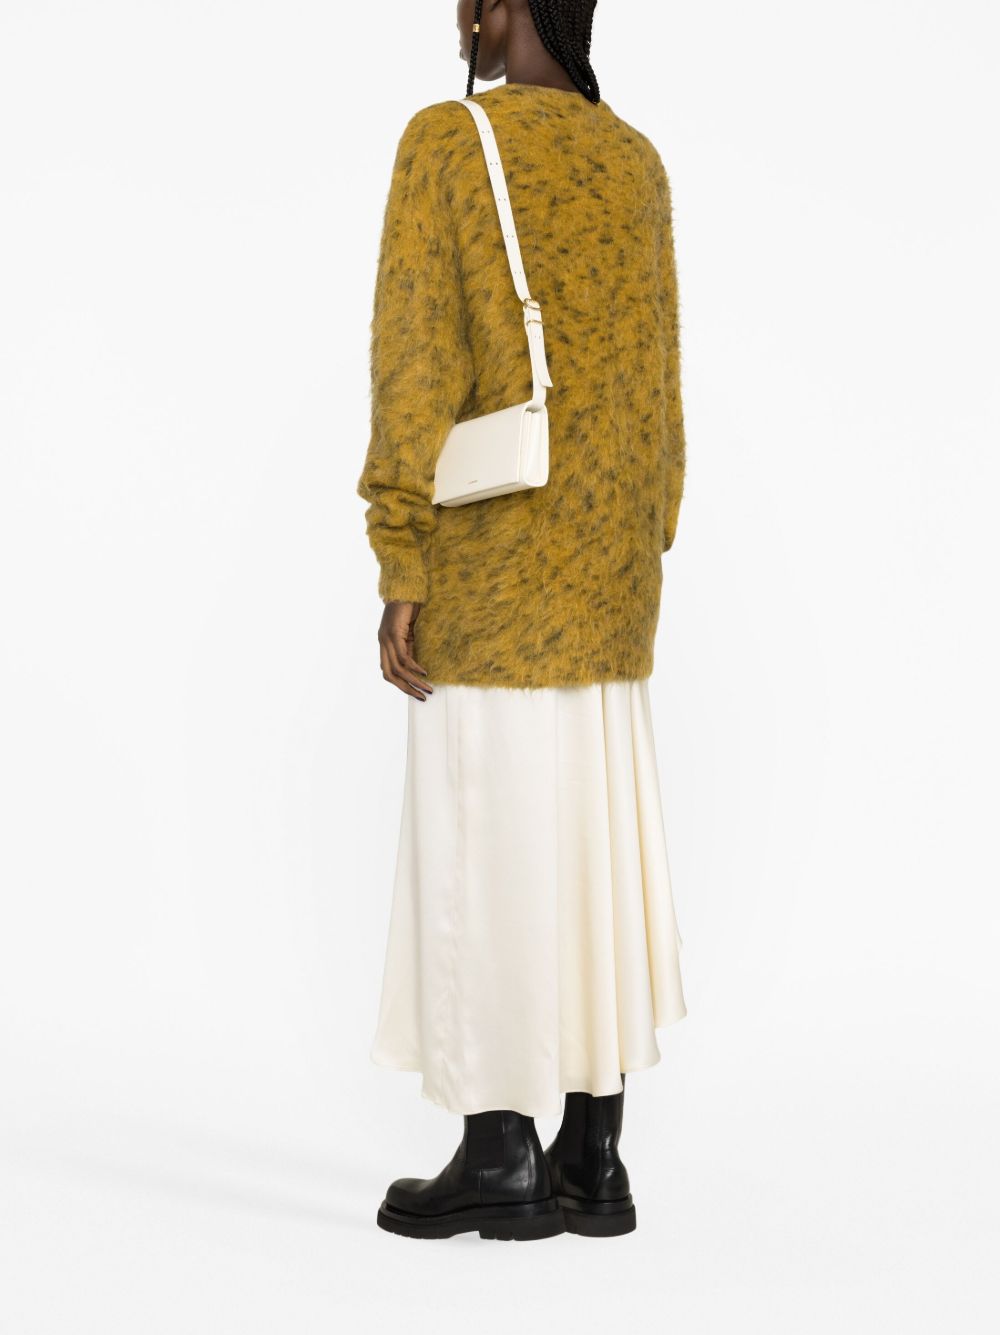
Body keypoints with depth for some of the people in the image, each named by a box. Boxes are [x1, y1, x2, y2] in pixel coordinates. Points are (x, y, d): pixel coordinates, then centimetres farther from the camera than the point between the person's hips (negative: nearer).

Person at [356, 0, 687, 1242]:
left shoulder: (444, 140, -8)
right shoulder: (635, 163, 11)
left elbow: (417, 364, -15)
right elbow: (654, 390, 11)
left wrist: (398, 572, -13)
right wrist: (641, 565, 17)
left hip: (491, 558, -6)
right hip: (599, 567, 7)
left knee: (481, 847, 0)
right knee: (594, 845, 7)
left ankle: (499, 1158, 6)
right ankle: (592, 1158, 11)